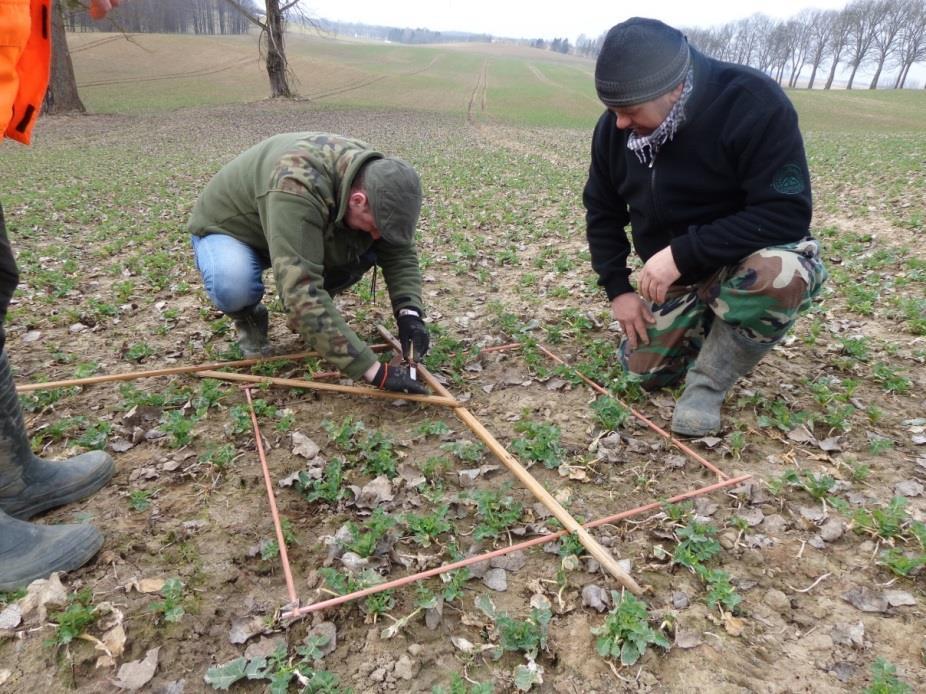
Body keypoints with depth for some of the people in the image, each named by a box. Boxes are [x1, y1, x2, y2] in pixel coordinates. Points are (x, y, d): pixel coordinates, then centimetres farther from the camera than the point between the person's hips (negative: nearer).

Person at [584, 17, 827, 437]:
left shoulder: (754, 104, -27)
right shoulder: (613, 129, -10)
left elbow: (787, 214, -31)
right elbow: (602, 213, 2)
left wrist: (681, 252, -35)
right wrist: (617, 289, -5)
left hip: (752, 260, -4)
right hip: (673, 274, 5)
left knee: (778, 275, -40)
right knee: (643, 372, 1)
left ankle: (708, 382, -14)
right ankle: (706, 325, 30)